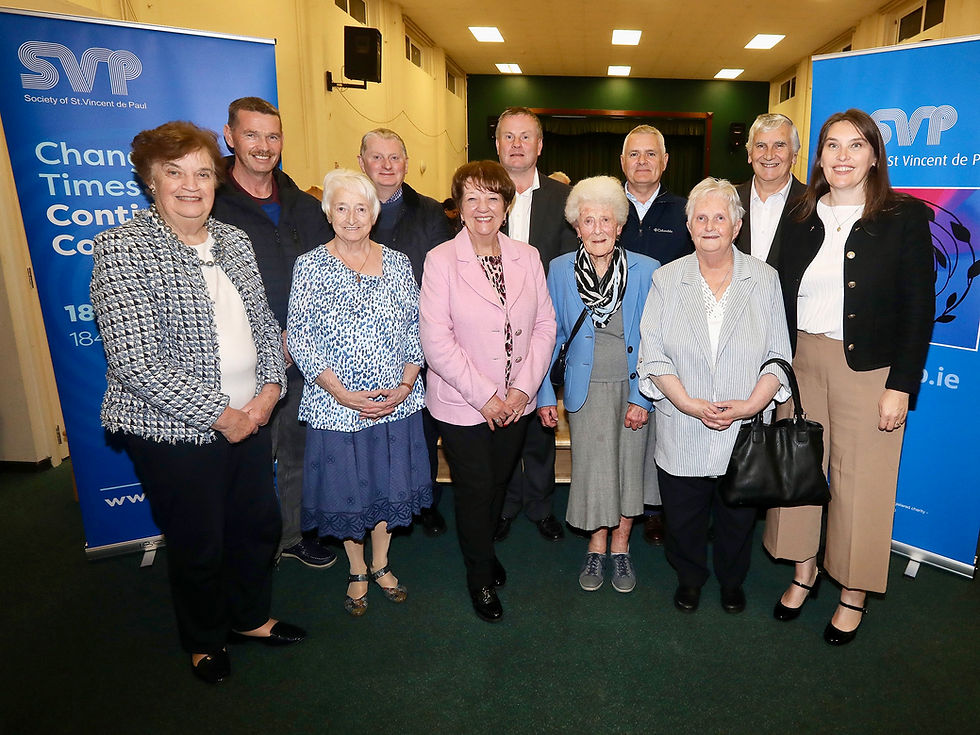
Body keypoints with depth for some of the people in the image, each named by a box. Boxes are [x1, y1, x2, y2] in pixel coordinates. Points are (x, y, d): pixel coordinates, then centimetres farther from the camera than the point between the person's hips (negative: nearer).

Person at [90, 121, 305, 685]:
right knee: (199, 546, 12)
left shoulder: (234, 240, 6)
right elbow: (134, 360, -20)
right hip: (174, 432, -5)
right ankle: (205, 640, 41)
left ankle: (250, 617, 45)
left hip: (250, 418, 6)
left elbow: (265, 322, 11)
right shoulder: (122, 248, -13)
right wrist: (217, 414, -18)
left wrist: (270, 388, -5)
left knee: (260, 524, 18)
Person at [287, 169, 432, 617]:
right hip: (336, 405, -2)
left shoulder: (397, 263, 3)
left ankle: (381, 565, 38)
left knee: (389, 484, 14)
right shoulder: (310, 266, -4)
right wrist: (341, 393, -15)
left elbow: (416, 330, 3)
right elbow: (298, 339, -7)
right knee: (346, 489, 11)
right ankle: (357, 573, 35)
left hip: (396, 401, 2)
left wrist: (406, 385, -9)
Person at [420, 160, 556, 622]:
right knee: (474, 489, 9)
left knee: (498, 483, 18)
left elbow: (545, 325, 2)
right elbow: (435, 341, -15)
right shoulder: (440, 261, -10)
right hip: (461, 405, -3)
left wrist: (522, 388, -8)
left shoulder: (527, 257, 2)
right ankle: (480, 575, 33)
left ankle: (485, 549, 46)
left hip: (515, 401, 4)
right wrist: (485, 396, -15)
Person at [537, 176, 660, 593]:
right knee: (591, 468, 6)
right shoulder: (559, 270, -3)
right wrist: (544, 394, 2)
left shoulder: (646, 271, -7)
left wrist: (643, 397, -9)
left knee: (630, 466, 10)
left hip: (633, 387, 0)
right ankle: (597, 548, 29)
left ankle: (620, 547, 31)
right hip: (586, 389, 0)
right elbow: (549, 335, 3)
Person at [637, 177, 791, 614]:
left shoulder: (764, 280, 1)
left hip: (745, 431, 1)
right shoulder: (666, 279, 0)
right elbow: (653, 354, -6)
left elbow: (778, 356, -2)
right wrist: (690, 404, -17)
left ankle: (732, 581, 44)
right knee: (683, 518, 14)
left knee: (737, 519, 17)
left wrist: (751, 404, -17)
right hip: (682, 433, 0)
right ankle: (689, 578, 40)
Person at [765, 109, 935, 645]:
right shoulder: (801, 219, 8)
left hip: (868, 369, -3)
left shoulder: (906, 217, -2)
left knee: (859, 481, 5)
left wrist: (901, 386, -11)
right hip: (801, 364, 4)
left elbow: (919, 308, -5)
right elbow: (785, 301, 7)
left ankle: (853, 595, 24)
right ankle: (803, 572, 30)